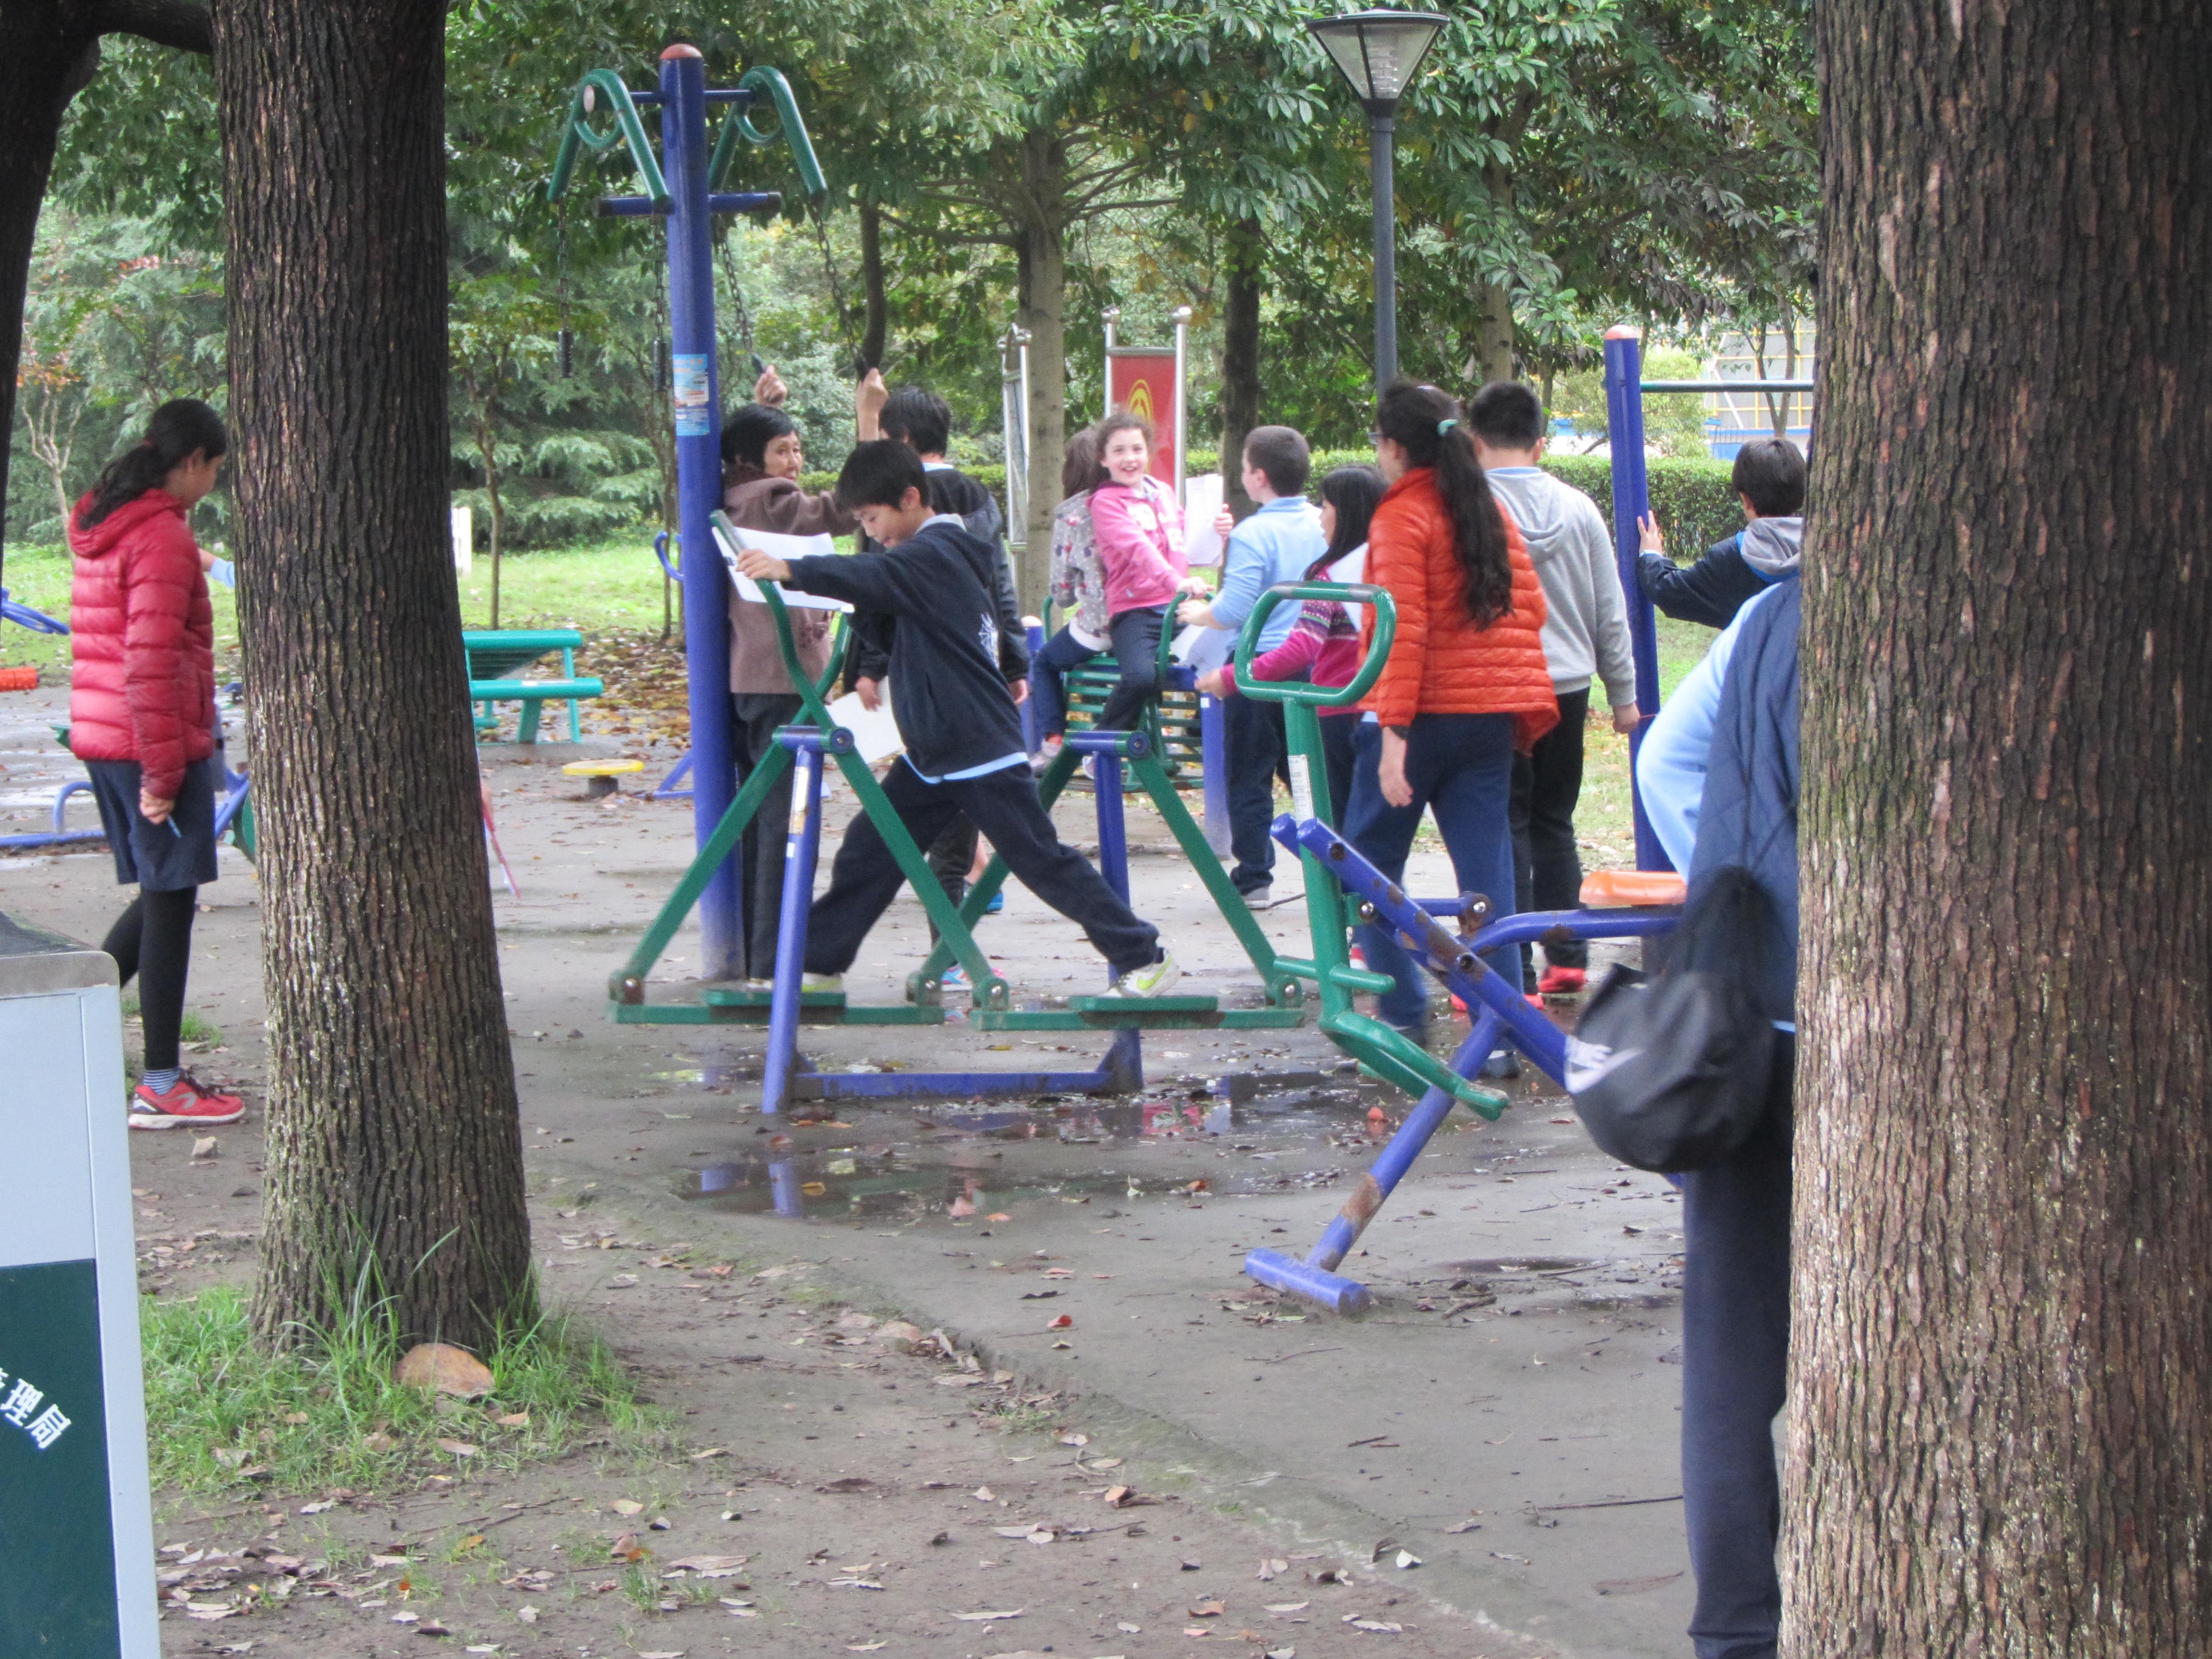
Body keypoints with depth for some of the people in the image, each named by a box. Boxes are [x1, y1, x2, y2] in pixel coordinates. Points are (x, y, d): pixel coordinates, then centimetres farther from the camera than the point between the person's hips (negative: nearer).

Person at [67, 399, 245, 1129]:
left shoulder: (99, 527, 14)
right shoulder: (163, 536, -15)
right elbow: (152, 661, -21)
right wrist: (162, 772, -19)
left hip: (100, 738, 9)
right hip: (149, 740, -9)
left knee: (163, 895, 18)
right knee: (170, 903, -1)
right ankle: (161, 1086, 4)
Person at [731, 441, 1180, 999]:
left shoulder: (934, 554, -16)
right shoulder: (931, 556, 13)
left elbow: (874, 575, -36)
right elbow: (893, 631, 22)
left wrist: (790, 570, -45)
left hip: (983, 751, -9)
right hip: (932, 754, 9)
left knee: (1044, 863, -3)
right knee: (866, 854, 6)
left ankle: (1143, 958, 5)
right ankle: (819, 965, 13)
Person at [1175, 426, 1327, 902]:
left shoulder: (1253, 534, -16)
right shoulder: (1324, 527, 2)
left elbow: (1234, 611, -20)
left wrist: (1197, 614, 1)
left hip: (1260, 664, -5)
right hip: (1315, 666, 6)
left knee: (1249, 779, 5)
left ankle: (1253, 877, 4)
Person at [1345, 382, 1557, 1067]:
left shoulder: (1401, 516, -10)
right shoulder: (1490, 509, 11)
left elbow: (1403, 628, -18)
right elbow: (1529, 606, 13)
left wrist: (1393, 731, -21)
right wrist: (1521, 709, 21)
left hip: (1424, 711, -6)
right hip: (1491, 718, 6)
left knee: (1371, 858, 11)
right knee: (1487, 874, 5)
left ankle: (1405, 1010, 10)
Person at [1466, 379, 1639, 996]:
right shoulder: (1578, 509, 4)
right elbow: (1610, 612, 10)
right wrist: (1623, 693, 19)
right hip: (1567, 687, 4)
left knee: (1504, 832, 0)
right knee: (1554, 824, 16)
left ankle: (1514, 975, -3)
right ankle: (1567, 957, 17)